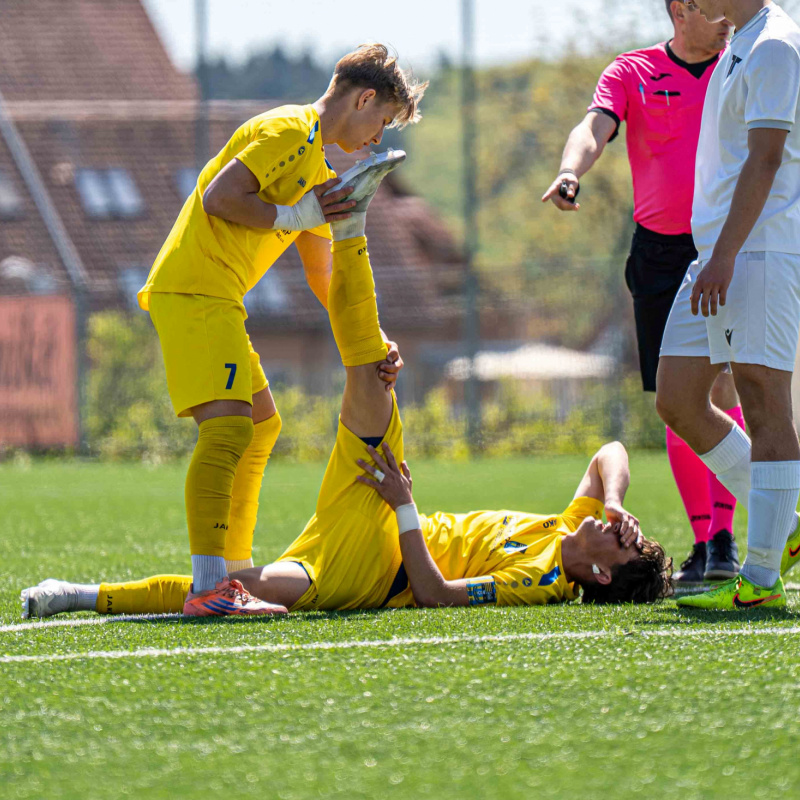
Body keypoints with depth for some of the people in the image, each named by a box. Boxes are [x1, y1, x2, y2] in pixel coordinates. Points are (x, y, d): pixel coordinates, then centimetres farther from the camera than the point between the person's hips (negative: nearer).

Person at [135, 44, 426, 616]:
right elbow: (218, 196, -19)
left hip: (217, 300, 11)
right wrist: (295, 216, -13)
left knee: (261, 425, 20)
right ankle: (208, 587, -32)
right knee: (228, 426, -22)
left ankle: (236, 572, 24)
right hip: (193, 289, -11)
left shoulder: (319, 169, 25)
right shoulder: (291, 131, -7)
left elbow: (325, 279, 28)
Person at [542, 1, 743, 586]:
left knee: (721, 386, -13)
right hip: (659, 249, 1)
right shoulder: (632, 73, 5)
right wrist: (570, 172, -32)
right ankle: (702, 540, 11)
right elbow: (596, 127, -10)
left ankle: (724, 537, -10)